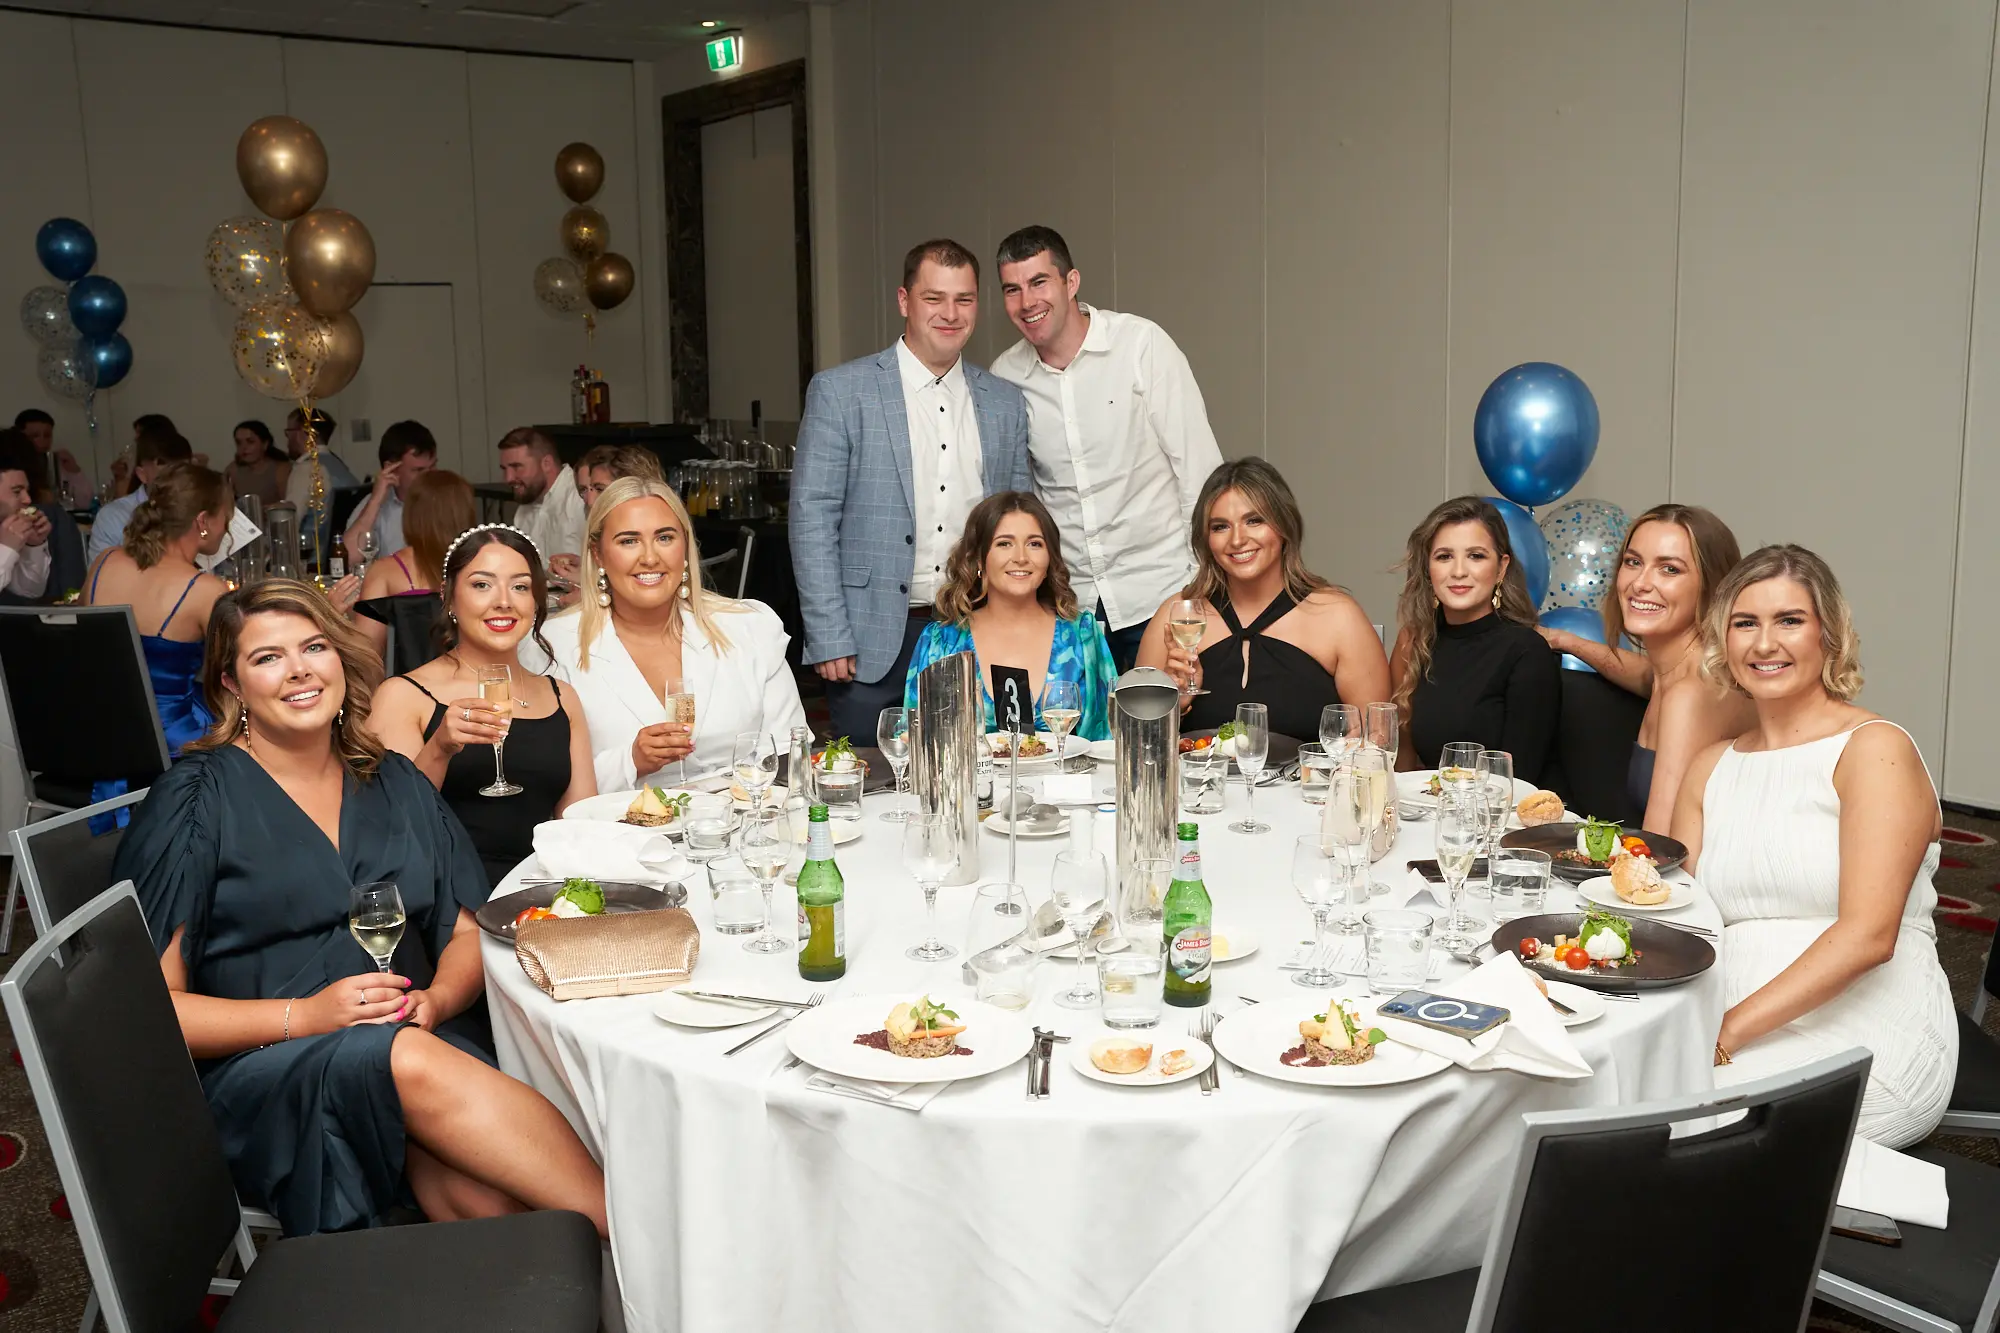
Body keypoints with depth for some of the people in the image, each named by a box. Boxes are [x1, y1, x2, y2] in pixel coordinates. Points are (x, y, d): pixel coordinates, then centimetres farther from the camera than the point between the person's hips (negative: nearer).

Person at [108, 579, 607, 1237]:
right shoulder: (196, 799, 1)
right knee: (407, 1060, -36)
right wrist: (304, 1015, -17)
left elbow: (468, 934, 14)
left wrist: (435, 1000, -10)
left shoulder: (397, 784, 15)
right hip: (256, 1071, -3)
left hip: (418, 1033, 4)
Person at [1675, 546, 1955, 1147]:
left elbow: (1868, 935, -15)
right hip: (1738, 1037, 5)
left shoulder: (1875, 749, -3)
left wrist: (1729, 1030, -21)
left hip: (1865, 1042, -5)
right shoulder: (1711, 767, 16)